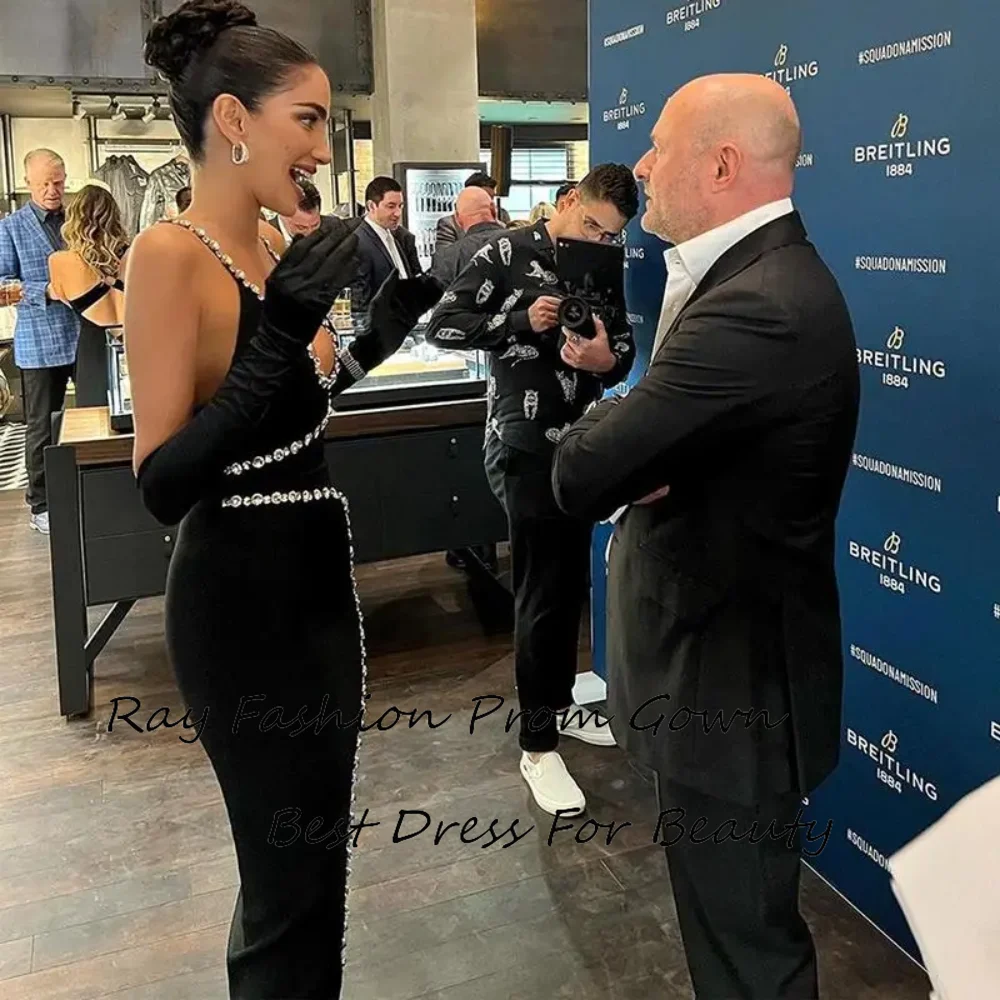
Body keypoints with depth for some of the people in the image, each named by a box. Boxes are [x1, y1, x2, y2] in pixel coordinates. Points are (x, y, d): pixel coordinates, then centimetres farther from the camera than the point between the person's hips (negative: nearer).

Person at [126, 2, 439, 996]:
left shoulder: (270, 249, 6)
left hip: (313, 582, 8)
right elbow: (161, 486, -22)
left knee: (313, 855, 23)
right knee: (287, 878, 9)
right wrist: (275, 340, -30)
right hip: (241, 601, -8)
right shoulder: (171, 253, -18)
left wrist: (390, 318, 10)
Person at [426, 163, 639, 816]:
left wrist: (607, 359, -15)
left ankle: (559, 706, 33)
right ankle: (538, 747, 8)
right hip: (526, 445, -6)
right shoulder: (509, 254, -7)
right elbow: (442, 326, -11)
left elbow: (625, 348, 9)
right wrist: (521, 322, -22)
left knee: (571, 583, 14)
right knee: (541, 592, -4)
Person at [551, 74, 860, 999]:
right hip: (730, 652, 10)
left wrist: (611, 410, -8)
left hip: (730, 678, -10)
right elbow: (664, 430, 8)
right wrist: (631, 418, -15)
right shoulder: (761, 273, 7)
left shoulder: (759, 307, -28)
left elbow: (581, 475, -29)